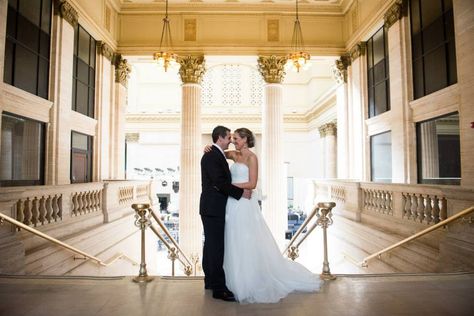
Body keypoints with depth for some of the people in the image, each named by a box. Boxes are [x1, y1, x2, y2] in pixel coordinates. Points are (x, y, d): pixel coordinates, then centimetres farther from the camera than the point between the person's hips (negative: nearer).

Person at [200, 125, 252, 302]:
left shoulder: (217, 155, 16)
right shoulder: (211, 156, -15)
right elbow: (220, 182, -22)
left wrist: (242, 189, 10)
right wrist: (241, 192, -15)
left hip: (214, 208, 10)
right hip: (213, 208, -10)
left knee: (211, 245, 16)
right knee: (216, 247, -6)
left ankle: (210, 281, 27)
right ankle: (219, 288, 1)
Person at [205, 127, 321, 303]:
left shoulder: (251, 157, -8)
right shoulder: (235, 155, 12)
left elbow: (252, 184, -14)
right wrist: (209, 148, 0)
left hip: (244, 205, -8)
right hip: (233, 204, 8)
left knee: (248, 245, -1)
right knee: (235, 244, 12)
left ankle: (253, 283, 12)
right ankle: (239, 281, 24)